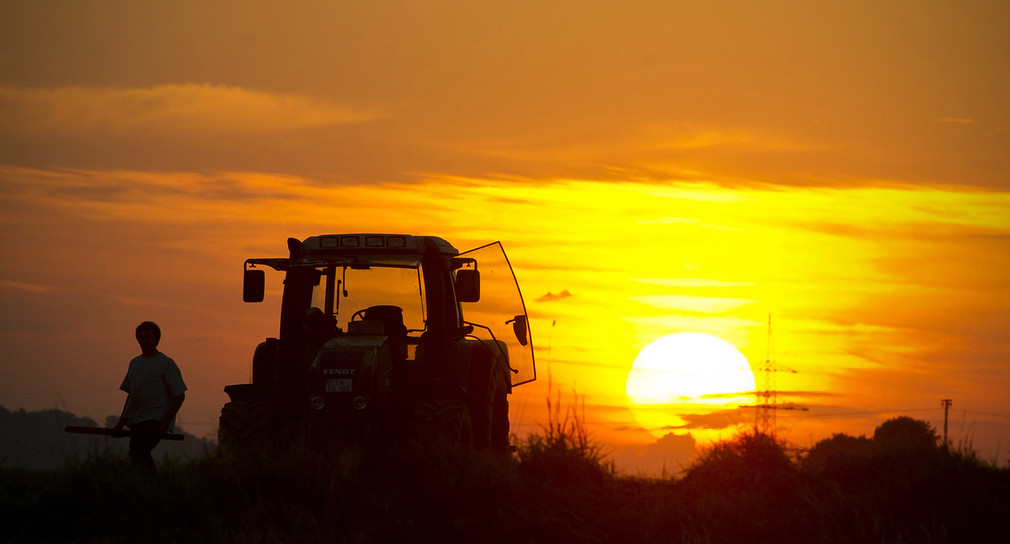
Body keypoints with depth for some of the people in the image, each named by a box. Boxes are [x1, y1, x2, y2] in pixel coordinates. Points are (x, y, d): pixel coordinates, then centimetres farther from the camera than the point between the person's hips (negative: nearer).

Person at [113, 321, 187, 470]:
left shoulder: (166, 363, -2)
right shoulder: (135, 363, 19)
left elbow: (179, 395, -5)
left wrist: (166, 421, -14)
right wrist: (121, 422, 20)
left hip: (156, 419, -7)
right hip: (136, 421, 7)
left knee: (138, 452, -24)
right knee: (136, 455, -1)